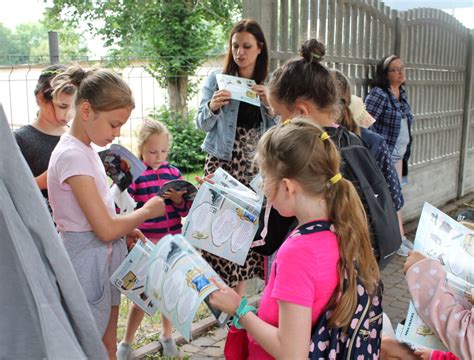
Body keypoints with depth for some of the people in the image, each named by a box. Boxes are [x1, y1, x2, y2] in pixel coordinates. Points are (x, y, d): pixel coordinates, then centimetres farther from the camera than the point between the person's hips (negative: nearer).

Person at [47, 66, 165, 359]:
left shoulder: (86, 148, 7)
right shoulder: (72, 155, -21)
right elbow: (106, 229, -23)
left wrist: (126, 229, 2)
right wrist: (146, 211, -8)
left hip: (106, 256, 9)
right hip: (88, 261, -9)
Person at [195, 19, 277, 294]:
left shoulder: (268, 86, 10)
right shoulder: (216, 80, 3)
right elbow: (202, 125, 3)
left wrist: (269, 105, -9)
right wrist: (212, 107, -17)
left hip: (254, 165, 2)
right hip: (222, 163, -2)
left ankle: (240, 290, 15)